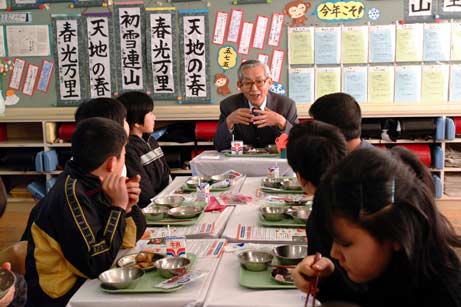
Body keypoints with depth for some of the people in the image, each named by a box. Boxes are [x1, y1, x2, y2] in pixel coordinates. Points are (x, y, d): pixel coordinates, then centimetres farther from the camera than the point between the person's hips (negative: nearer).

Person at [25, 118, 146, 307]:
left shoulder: (93, 185, 1)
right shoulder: (70, 194, -22)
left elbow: (128, 240, 9)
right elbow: (96, 265, -25)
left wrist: (127, 207, -8)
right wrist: (118, 206, -22)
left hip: (87, 283, 7)